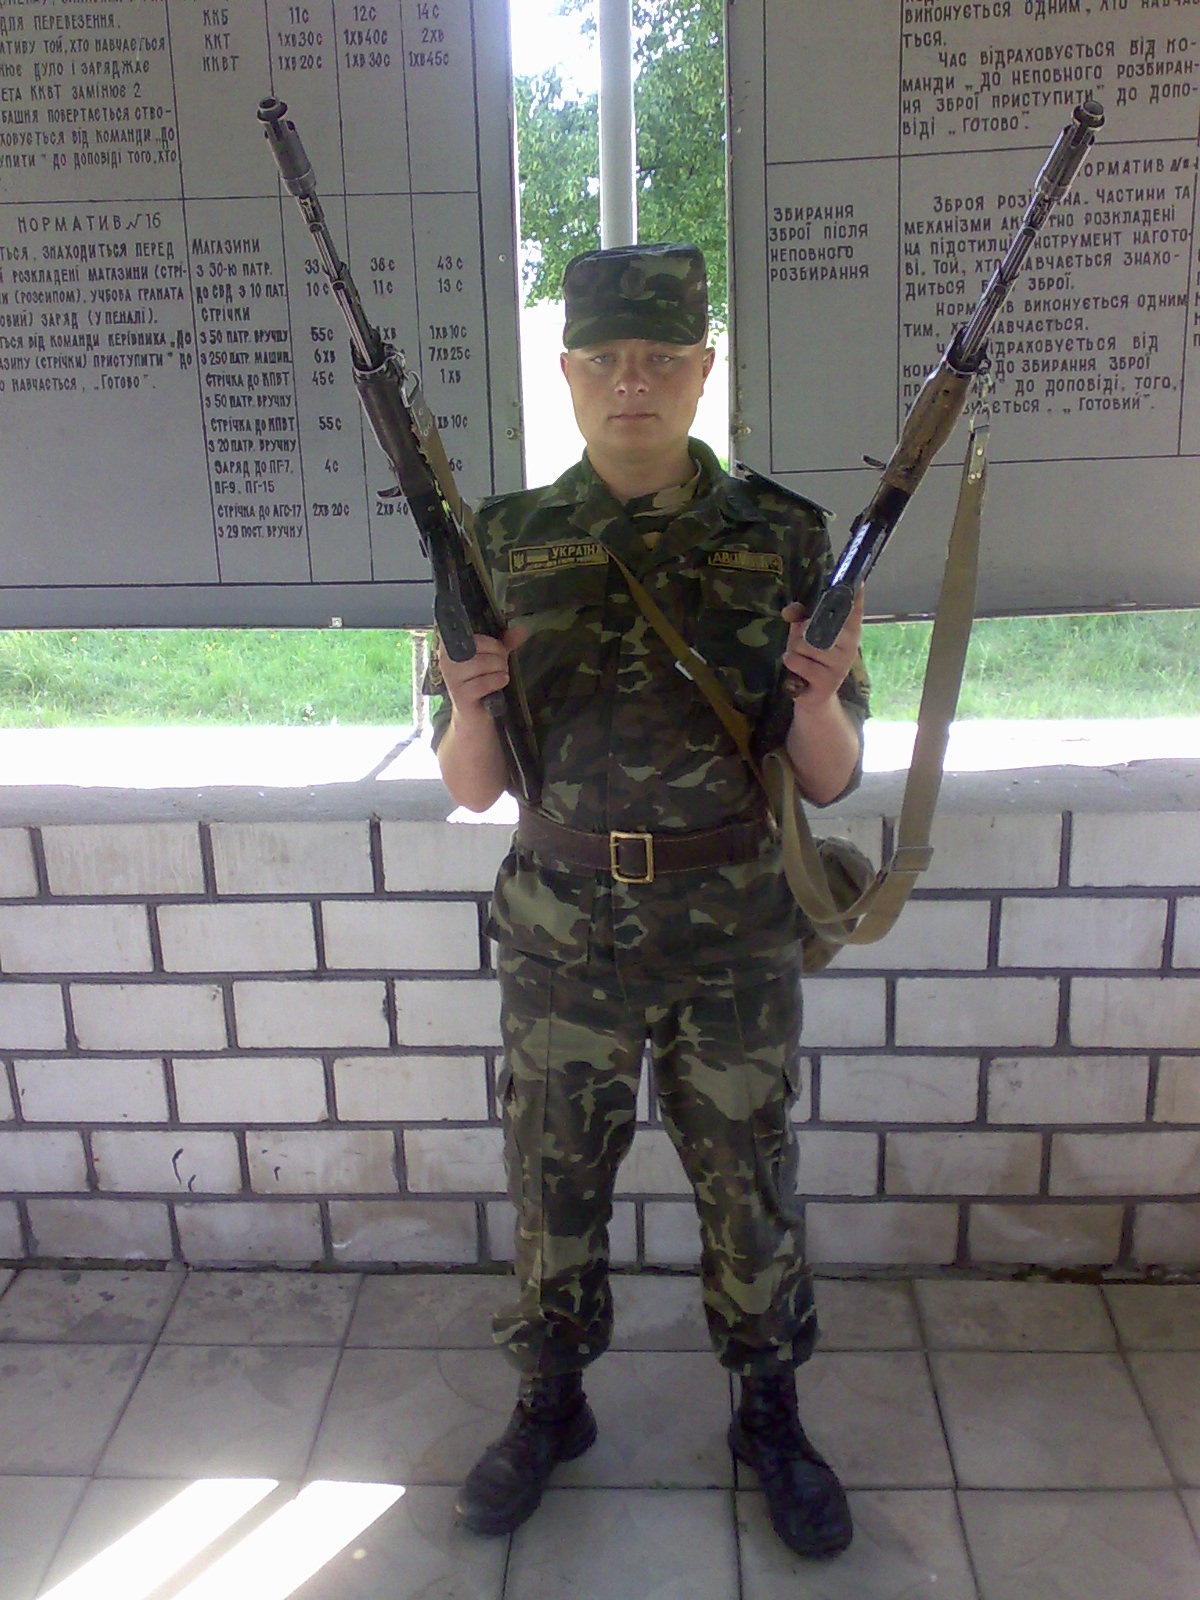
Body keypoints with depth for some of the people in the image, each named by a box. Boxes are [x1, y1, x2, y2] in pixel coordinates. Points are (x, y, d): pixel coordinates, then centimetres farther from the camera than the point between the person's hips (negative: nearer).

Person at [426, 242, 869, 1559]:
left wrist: (817, 693, -23)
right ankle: (549, 1409, 41)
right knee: (552, 1186, 16)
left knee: (749, 1188, 14)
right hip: (563, 939, 1)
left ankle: (770, 1416, 40)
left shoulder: (783, 539, -4)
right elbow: (473, 786, 0)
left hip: (736, 940, 0)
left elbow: (831, 778, -2)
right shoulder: (505, 546, -2)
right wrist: (472, 700, -21)